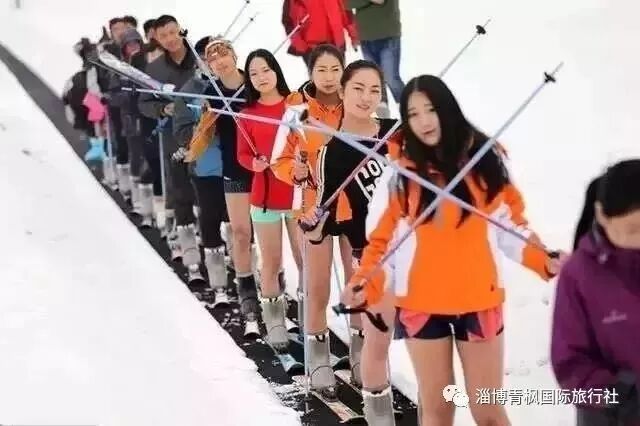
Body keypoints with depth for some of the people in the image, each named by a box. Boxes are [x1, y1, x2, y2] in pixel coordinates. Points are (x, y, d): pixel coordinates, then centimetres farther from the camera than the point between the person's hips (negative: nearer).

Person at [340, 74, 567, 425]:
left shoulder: (484, 160, -2)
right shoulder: (400, 173, -5)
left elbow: (509, 224, 3)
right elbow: (383, 238, -4)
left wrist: (545, 261, -11)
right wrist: (364, 286, -18)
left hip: (479, 302, 0)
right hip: (421, 305, 0)